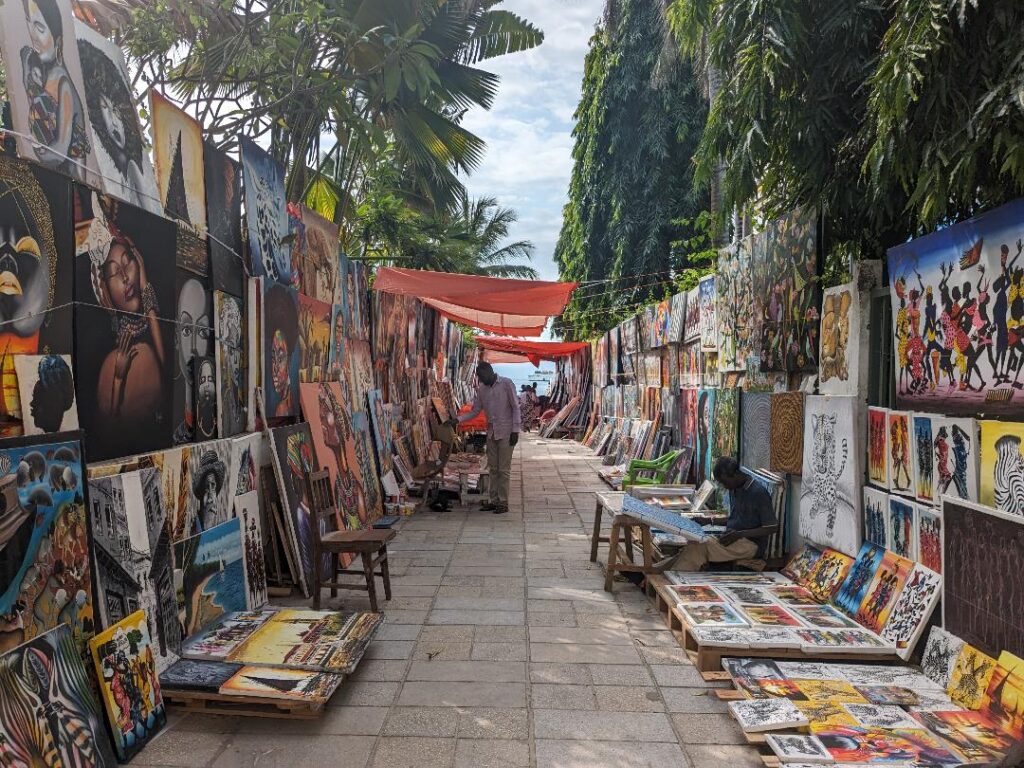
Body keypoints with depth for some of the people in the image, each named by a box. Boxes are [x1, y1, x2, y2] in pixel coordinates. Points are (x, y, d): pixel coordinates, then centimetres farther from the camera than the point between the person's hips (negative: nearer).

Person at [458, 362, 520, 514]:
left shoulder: (506, 384, -8)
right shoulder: (481, 389, 7)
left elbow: (515, 408, -8)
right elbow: (475, 411, 9)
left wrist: (515, 431, -13)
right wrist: (457, 420, -6)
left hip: (506, 433, -6)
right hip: (491, 433, 6)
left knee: (503, 469, -3)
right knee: (493, 468, 8)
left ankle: (503, 503, 3)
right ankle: (494, 501, 15)